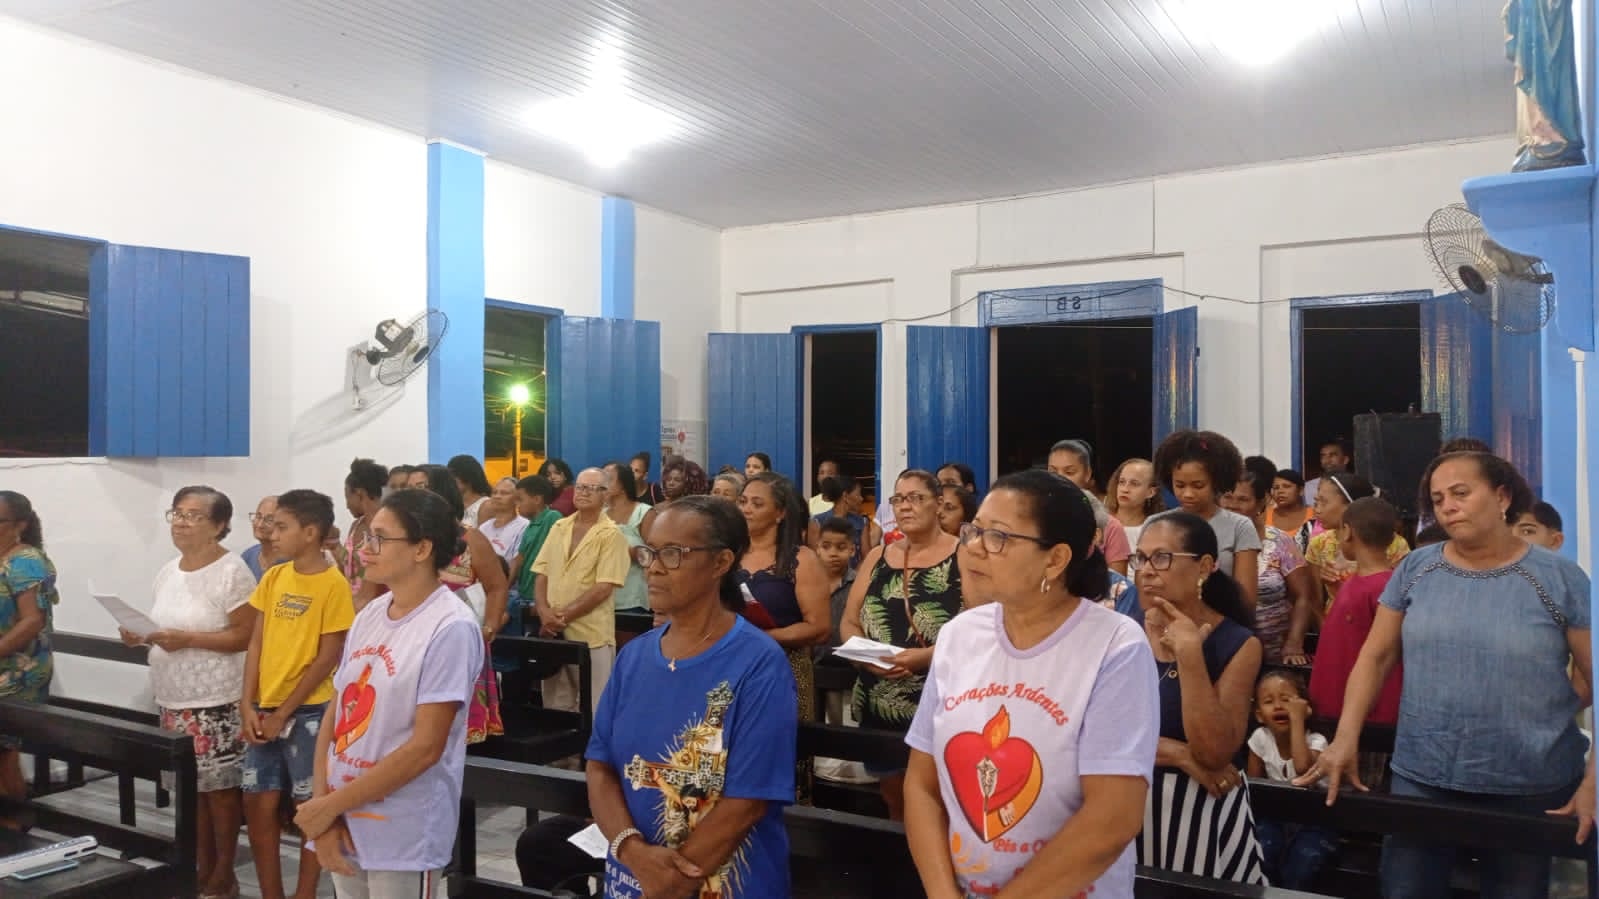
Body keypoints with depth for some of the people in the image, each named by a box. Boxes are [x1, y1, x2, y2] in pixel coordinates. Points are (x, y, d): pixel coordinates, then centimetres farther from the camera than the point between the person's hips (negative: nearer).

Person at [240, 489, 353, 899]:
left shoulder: (334, 585, -12)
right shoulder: (272, 578, 7)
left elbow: (327, 658, -11)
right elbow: (256, 643, 7)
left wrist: (284, 712, -10)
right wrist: (248, 705, -2)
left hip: (308, 711, -6)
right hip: (264, 709, 6)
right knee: (257, 807, 11)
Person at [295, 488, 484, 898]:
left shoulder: (451, 628, -17)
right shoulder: (370, 614, 4)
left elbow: (425, 748, -18)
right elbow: (336, 713, 6)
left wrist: (331, 805, -12)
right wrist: (322, 806, -5)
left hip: (405, 838, -6)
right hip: (344, 824, 6)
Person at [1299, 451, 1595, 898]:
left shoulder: (1561, 578, -5)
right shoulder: (1415, 568, 1)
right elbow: (1375, 658, 3)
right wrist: (1346, 738, -8)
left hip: (1531, 789, -1)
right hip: (1420, 779, 2)